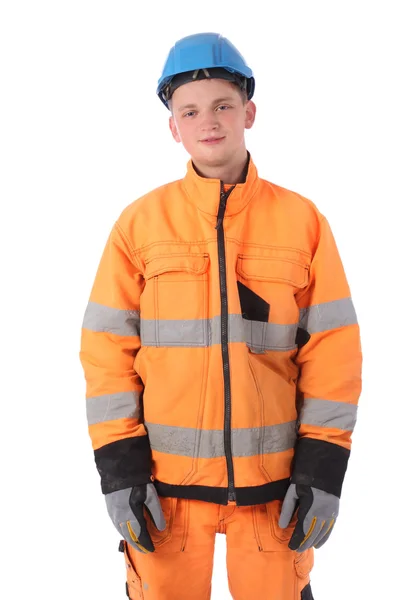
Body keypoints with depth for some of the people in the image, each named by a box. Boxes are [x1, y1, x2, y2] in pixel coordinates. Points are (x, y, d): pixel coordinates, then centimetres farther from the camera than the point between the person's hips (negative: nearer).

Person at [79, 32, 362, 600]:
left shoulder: (302, 219, -1)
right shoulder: (140, 222, -2)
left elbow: (332, 347, -1)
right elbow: (108, 347, -1)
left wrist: (323, 467, -5)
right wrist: (119, 467, -5)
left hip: (274, 471, 0)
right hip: (167, 472, 0)